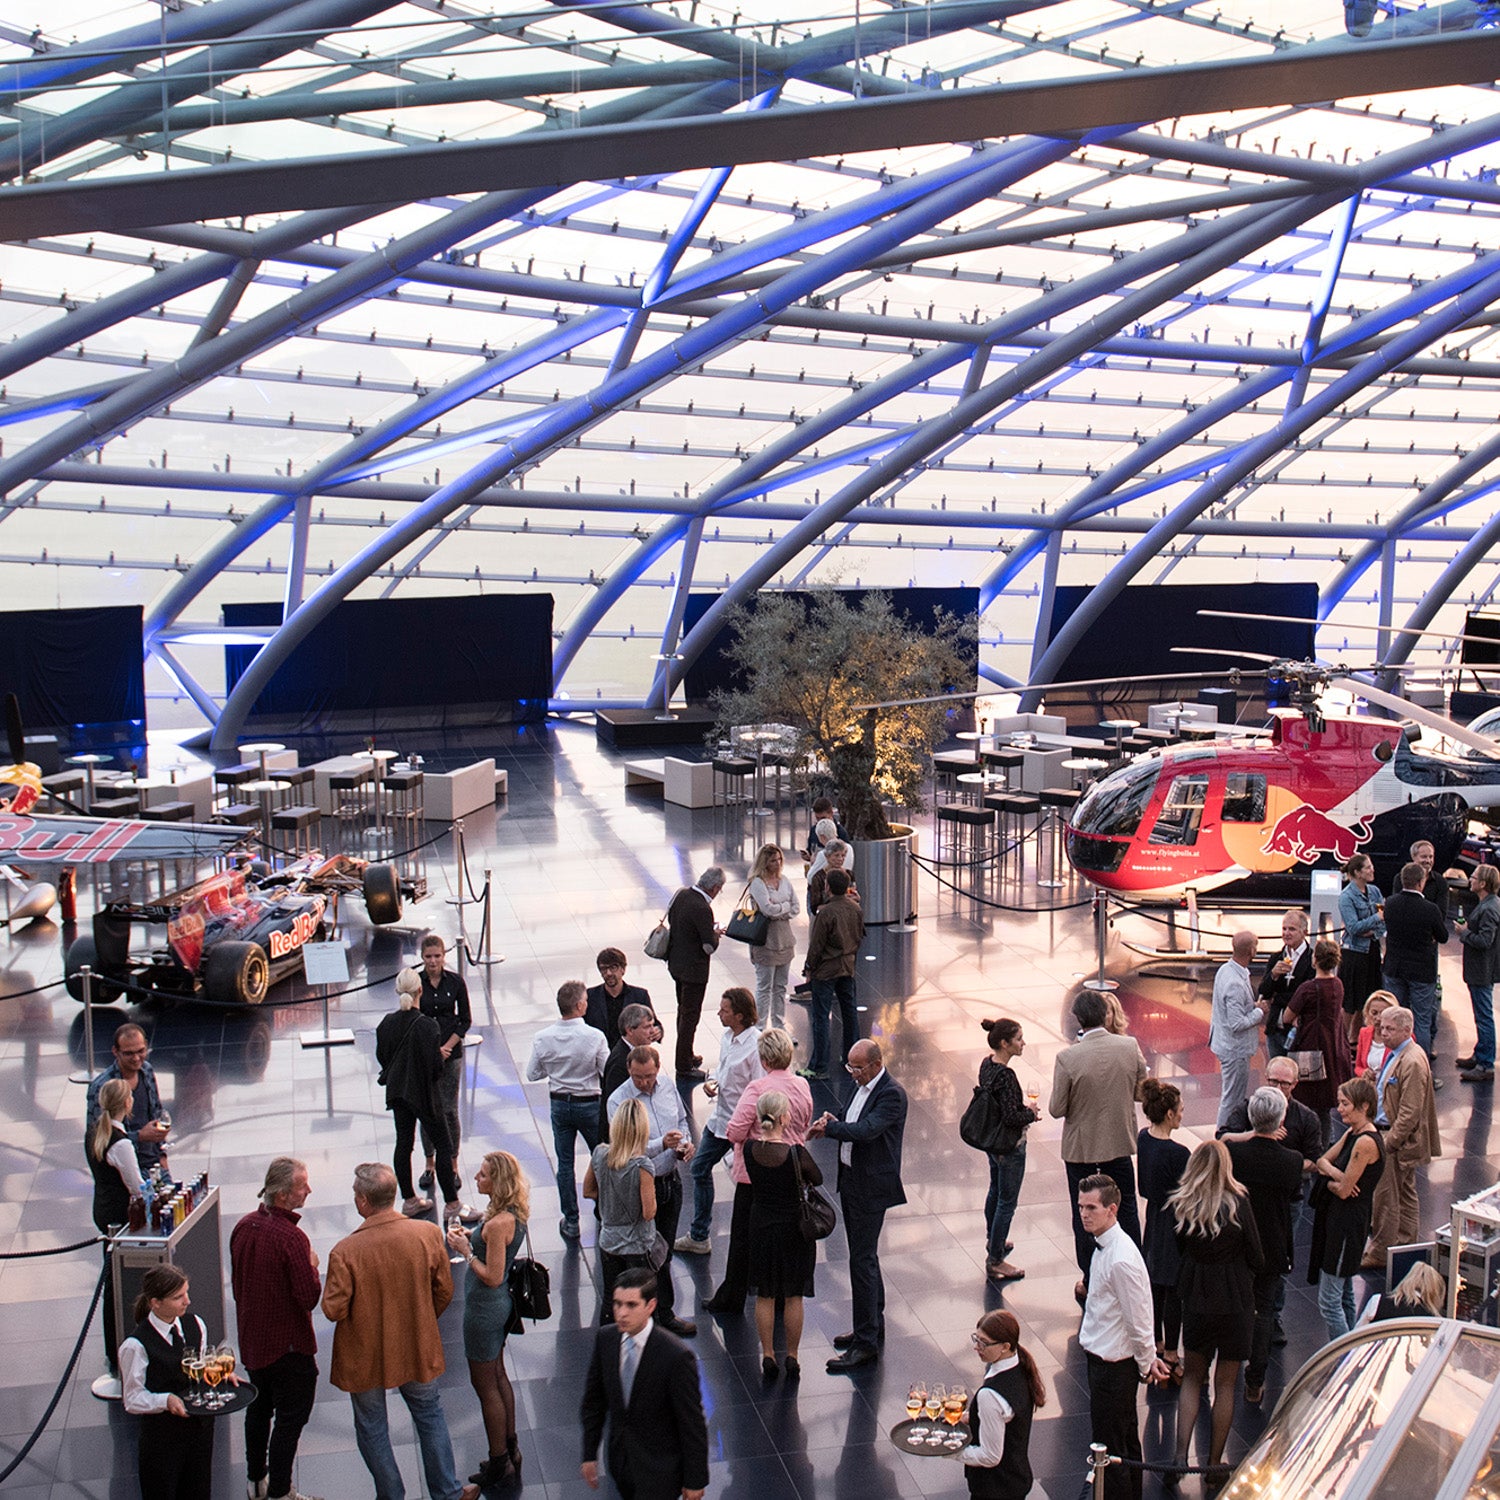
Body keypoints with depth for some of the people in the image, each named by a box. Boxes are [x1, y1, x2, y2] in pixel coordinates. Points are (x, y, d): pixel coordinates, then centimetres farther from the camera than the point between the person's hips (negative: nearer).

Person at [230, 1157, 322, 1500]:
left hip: (251, 1339, 8)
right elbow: (309, 1296, -26)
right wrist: (312, 1267, -8)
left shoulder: (243, 1226, -4)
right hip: (288, 1344, -8)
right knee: (290, 1417, 7)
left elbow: (236, 1281, 8)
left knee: (258, 1408, 23)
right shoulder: (291, 1238, -28)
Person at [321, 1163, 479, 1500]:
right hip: (417, 1349, 3)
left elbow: (333, 1310, -19)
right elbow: (444, 1291, -5)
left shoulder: (345, 1252, -27)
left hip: (366, 1356, -3)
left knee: (372, 1429, 20)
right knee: (430, 1416, 24)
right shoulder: (427, 1234, -17)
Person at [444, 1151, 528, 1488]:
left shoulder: (498, 1223, -30)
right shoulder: (513, 1214, -1)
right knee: (498, 1377, 23)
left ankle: (499, 1463, 19)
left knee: (485, 1385, 6)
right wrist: (471, 1236, 1)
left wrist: (465, 1250, -19)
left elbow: (492, 1277, -26)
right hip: (499, 1305, 10)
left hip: (485, 1308, -10)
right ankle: (510, 1449, 36)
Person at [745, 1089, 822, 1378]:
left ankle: (768, 1356, 22)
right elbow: (818, 1180, -6)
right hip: (794, 1228, -3)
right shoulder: (796, 1153, -24)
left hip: (761, 1227, 3)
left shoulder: (750, 1150, -14)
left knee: (764, 1295, 15)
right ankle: (792, 1358, 21)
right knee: (793, 1296, 12)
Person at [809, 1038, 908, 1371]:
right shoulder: (863, 1087, 10)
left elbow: (866, 1130, -29)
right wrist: (833, 1125, -3)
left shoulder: (892, 1094, -18)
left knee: (862, 1261, -7)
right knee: (864, 1257, 18)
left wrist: (829, 1127, -21)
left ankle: (866, 1344, -2)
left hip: (871, 1187, -9)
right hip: (851, 1181, 9)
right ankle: (873, 1327, 31)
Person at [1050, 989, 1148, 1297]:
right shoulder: (1130, 1047, -14)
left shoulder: (1067, 1058, -24)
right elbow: (1143, 1090, -2)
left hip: (1081, 1146, -3)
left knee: (1084, 1215, 14)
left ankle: (1090, 1283, 25)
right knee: (1126, 1208, 21)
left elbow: (1057, 1110, -16)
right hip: (1120, 1142, 3)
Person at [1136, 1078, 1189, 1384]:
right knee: (1174, 1290, 7)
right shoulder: (1177, 1153, -29)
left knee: (1155, 1286, 20)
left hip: (1154, 1219, 8)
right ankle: (1170, 1356, 18)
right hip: (1175, 1227, -8)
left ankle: (1157, 1347, 35)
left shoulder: (1143, 1139, -3)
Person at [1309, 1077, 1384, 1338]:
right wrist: (1333, 1172, -13)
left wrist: (1328, 1179, -1)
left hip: (1347, 1223, -10)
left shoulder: (1366, 1142, -22)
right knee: (1345, 1295, 19)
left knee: (1328, 1301, -5)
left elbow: (1344, 1190, -21)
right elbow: (1322, 1161, 8)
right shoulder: (1352, 1133, 7)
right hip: (1337, 1218, 10)